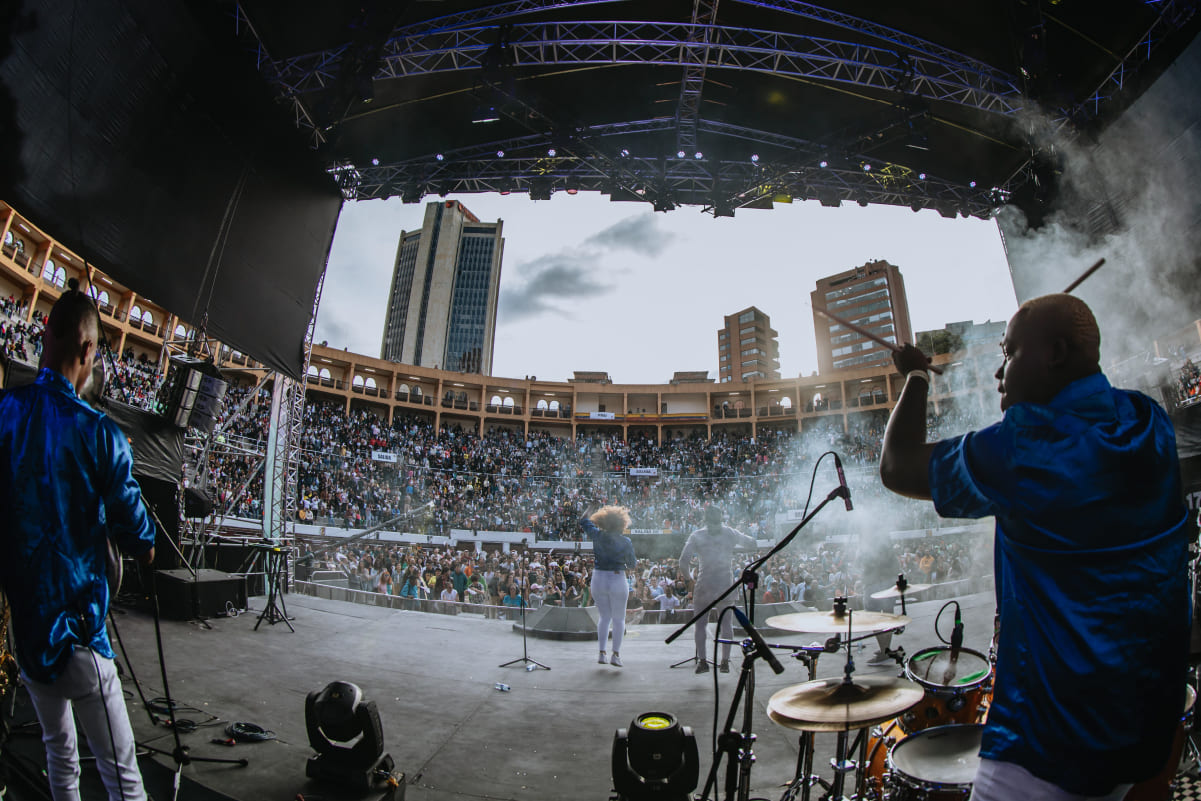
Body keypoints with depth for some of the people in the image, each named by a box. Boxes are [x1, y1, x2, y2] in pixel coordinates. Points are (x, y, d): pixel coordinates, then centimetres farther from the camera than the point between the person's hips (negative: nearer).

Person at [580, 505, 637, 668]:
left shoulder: (597, 536, -2)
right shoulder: (625, 541, -8)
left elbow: (585, 522, 15)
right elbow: (632, 564, -1)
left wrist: (590, 509, 29)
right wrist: (635, 562, 22)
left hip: (598, 579, 3)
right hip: (618, 580, -3)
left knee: (604, 617, 16)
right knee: (619, 619, 10)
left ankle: (602, 653, 13)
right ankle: (616, 654, 3)